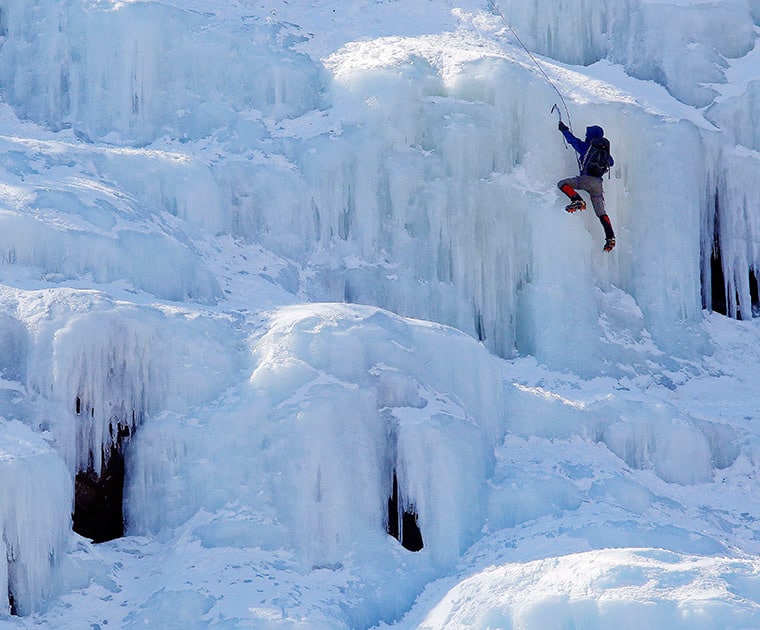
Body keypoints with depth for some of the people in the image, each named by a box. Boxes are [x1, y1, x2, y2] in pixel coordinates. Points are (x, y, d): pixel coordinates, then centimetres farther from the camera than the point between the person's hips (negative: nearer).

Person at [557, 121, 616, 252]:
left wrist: (564, 130, 33)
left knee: (562, 184, 3)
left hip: (586, 179, -6)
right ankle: (610, 237, -5)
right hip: (598, 183, 6)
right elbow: (611, 162, 35)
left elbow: (572, 140, 16)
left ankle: (577, 200, -19)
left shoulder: (586, 146, 2)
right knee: (601, 212, 8)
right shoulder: (605, 149, 17)